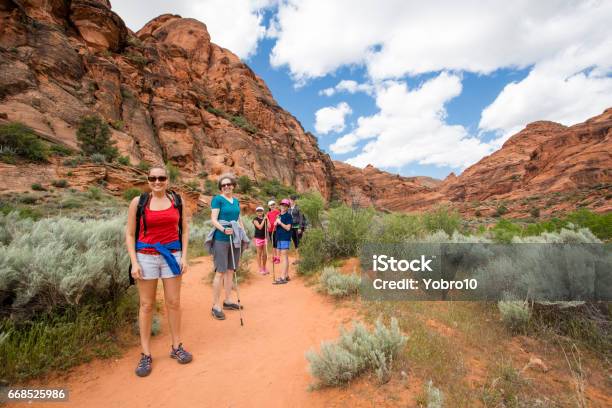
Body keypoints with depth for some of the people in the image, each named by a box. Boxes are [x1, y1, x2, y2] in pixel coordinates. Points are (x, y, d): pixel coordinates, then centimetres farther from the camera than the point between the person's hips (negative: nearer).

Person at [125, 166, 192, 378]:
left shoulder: (177, 200, 2)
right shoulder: (138, 202, -2)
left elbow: (184, 229, 6)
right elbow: (130, 234, 0)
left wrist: (184, 256, -1)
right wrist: (134, 263, -8)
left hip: (172, 255, 2)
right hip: (146, 256, -1)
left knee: (173, 302, 9)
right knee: (147, 305, 8)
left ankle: (176, 347, 25)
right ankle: (146, 354, 21)